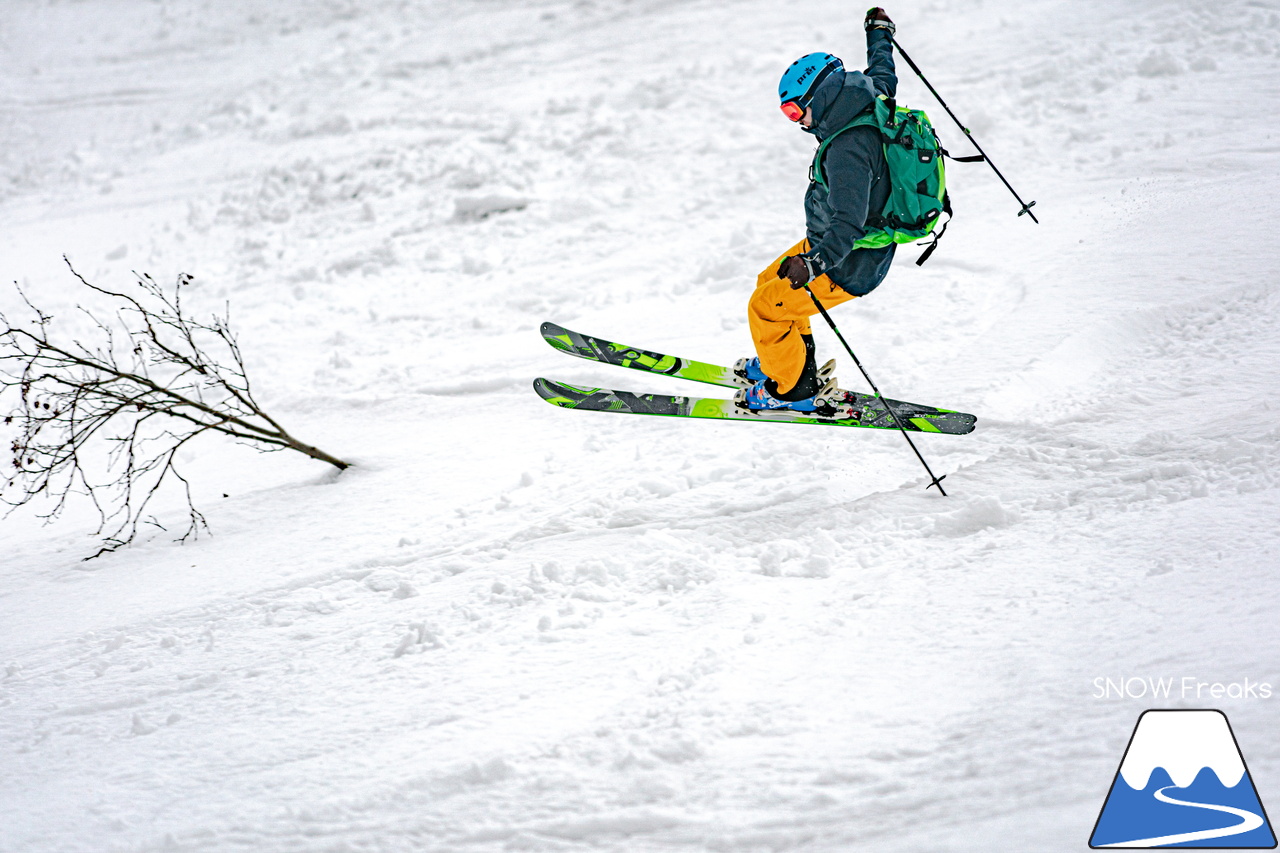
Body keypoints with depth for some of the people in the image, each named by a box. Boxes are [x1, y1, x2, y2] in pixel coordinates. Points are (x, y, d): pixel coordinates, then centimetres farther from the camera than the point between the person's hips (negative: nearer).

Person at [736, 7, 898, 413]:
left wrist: (813, 262, -54)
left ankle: (792, 391, 14)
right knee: (770, 282, 23)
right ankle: (797, 363, 39)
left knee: (765, 308, -2)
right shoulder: (875, 107, -7)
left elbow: (848, 224, -41)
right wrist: (880, 32, 35)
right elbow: (883, 74, 18)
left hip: (846, 267, -10)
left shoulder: (847, 150, -34)